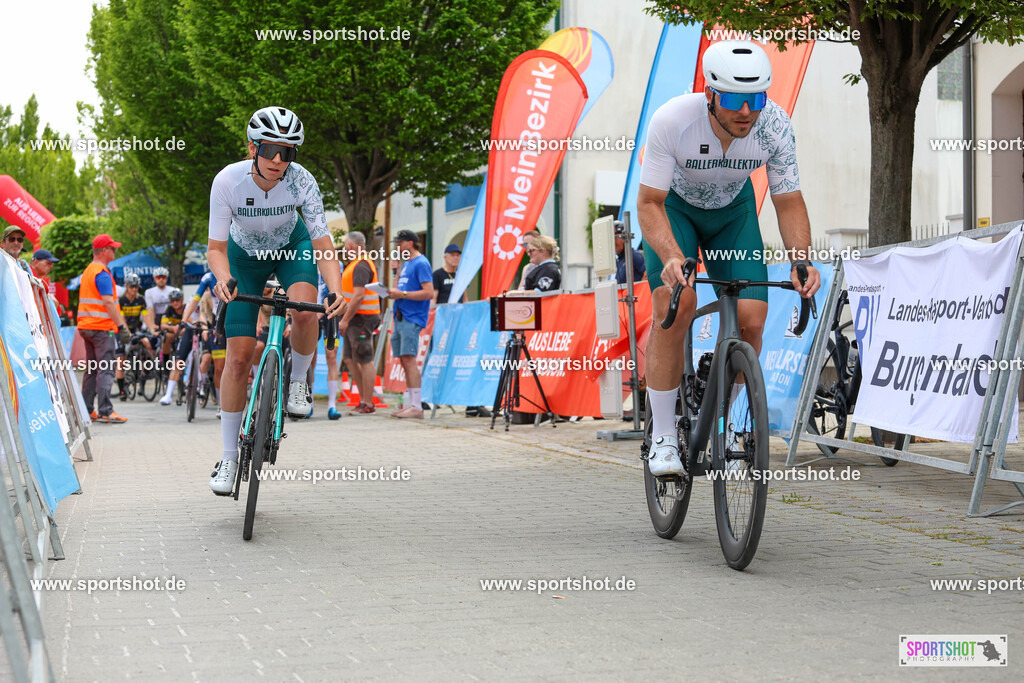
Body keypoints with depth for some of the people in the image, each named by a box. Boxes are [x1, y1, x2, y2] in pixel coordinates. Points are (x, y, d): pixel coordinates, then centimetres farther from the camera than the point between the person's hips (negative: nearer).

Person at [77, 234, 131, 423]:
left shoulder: (88, 271, 18)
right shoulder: (102, 273, -13)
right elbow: (108, 302, -21)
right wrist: (121, 326, -21)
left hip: (86, 327, 10)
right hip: (102, 327, -10)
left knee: (92, 369, 14)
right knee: (106, 370, -9)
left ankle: (86, 410, 15)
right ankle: (105, 411, -13)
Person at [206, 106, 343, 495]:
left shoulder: (301, 181, -29)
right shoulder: (228, 181, -31)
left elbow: (323, 246, -27)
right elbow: (216, 247, -25)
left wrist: (336, 289, -45)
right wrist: (222, 278, -47)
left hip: (292, 246, 0)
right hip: (246, 254, 0)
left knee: (305, 310, -33)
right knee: (239, 356, -9)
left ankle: (298, 381, -3)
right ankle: (228, 458, 2)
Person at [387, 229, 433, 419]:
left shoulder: (421, 263, -9)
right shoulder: (406, 264, 21)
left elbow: (429, 293, -17)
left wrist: (403, 294, -17)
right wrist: (394, 292, 8)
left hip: (412, 318, -10)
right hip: (401, 317, 10)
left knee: (408, 359, -15)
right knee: (404, 360, 8)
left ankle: (416, 407, -18)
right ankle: (409, 404, 11)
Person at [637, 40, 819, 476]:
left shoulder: (775, 126, -27)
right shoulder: (672, 121, -35)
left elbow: (789, 201, -15)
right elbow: (650, 203, -29)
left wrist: (801, 261, -32)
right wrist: (673, 257, -47)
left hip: (732, 210, 3)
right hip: (674, 206, -2)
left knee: (751, 319, -14)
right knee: (675, 304, -26)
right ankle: (662, 437, -12)